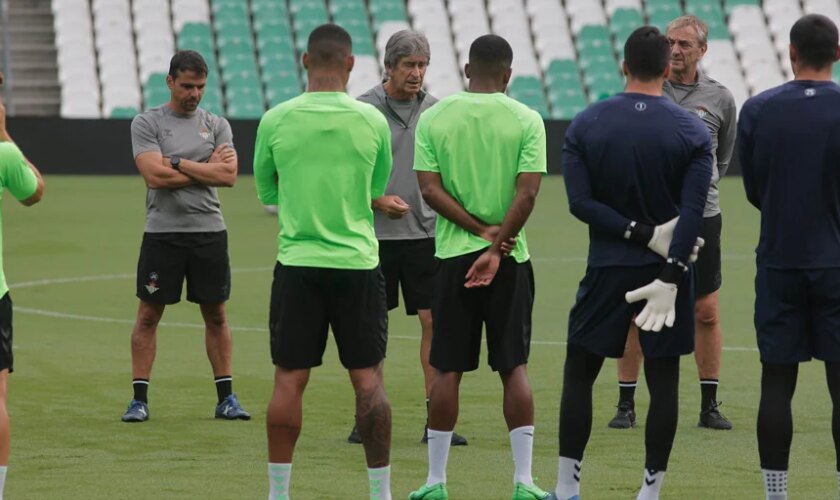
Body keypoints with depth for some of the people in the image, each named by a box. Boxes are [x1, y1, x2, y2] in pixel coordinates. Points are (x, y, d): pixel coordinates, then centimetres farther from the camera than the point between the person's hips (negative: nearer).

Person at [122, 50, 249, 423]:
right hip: (163, 233, -2)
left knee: (216, 315, 7)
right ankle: (139, 398, 5)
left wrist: (178, 162, -11)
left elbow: (229, 175, -7)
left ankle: (226, 397, 13)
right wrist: (206, 169, -8)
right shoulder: (147, 123, -1)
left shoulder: (217, 125, 7)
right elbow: (155, 175, -15)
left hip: (209, 232, 3)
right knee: (149, 314, 0)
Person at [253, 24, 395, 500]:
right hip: (358, 264, 0)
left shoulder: (276, 120, -4)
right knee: (369, 379, 5)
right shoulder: (372, 120, -3)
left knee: (289, 381, 4)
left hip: (297, 263, 0)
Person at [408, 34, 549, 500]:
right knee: (514, 367, 5)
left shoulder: (434, 118, 1)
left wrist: (480, 230, -8)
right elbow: (527, 192, -11)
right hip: (510, 258, -1)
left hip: (453, 253, 1)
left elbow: (430, 189, -5)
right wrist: (496, 245, -12)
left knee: (448, 370, 6)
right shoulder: (526, 120, -3)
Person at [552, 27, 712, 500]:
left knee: (579, 372, 10)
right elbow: (692, 211, -13)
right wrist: (670, 275, -17)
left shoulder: (586, 124, -2)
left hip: (608, 267, 1)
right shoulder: (693, 131, -5)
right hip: (667, 267, -1)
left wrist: (641, 233, -11)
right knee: (663, 380, 5)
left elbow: (581, 201, -10)